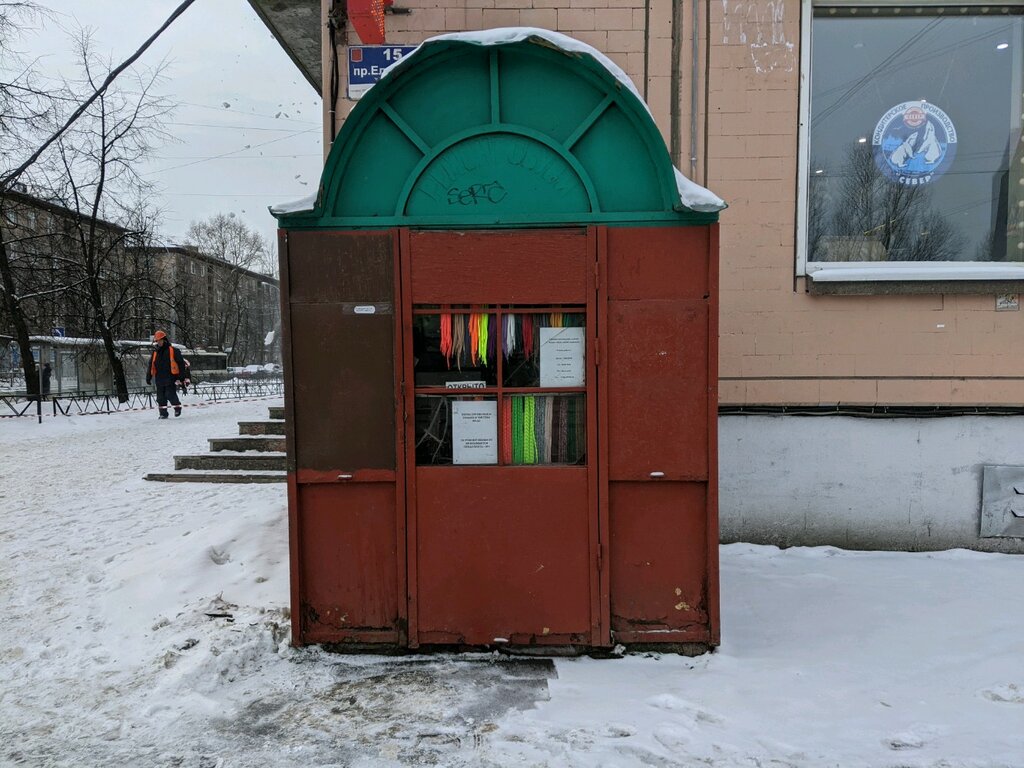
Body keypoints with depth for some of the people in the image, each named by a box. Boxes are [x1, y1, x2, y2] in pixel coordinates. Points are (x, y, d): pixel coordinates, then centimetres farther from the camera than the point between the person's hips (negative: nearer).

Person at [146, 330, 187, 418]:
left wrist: (181, 376, -6)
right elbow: (151, 366, 19)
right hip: (159, 379, 5)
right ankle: (163, 413, 12)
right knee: (160, 397, 4)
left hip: (170, 378, -5)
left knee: (170, 395, -11)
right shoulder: (155, 353, 14)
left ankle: (177, 407, 13)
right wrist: (148, 377, 15)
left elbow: (181, 363, -3)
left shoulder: (173, 351, -3)